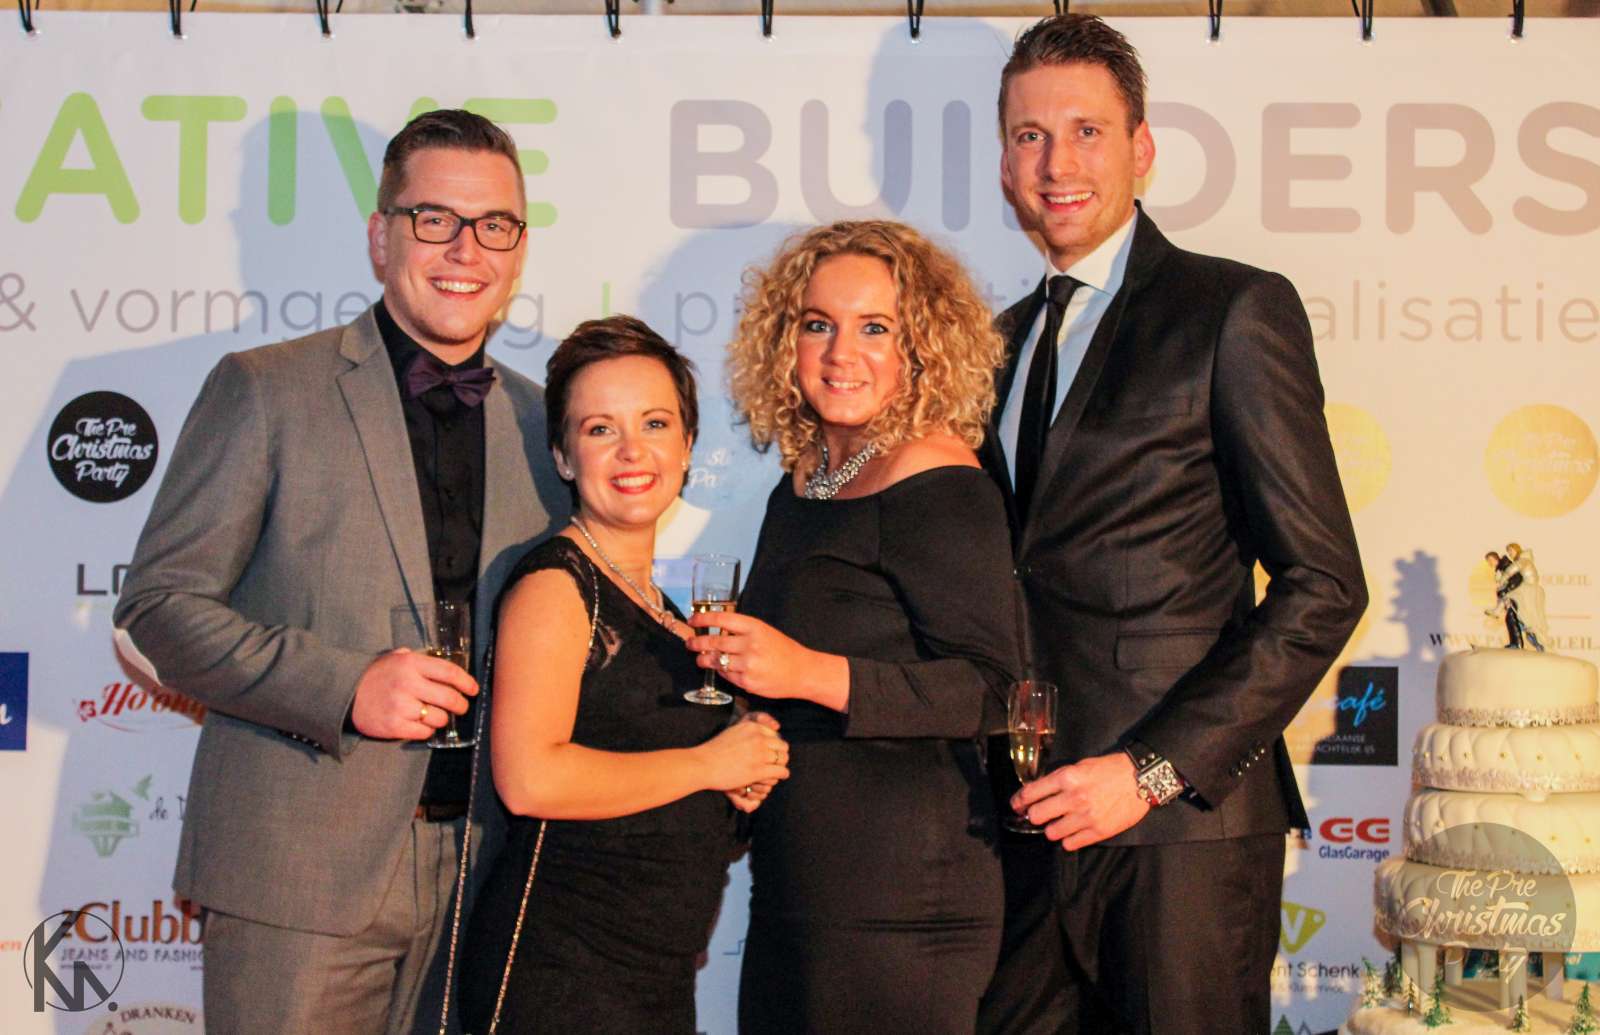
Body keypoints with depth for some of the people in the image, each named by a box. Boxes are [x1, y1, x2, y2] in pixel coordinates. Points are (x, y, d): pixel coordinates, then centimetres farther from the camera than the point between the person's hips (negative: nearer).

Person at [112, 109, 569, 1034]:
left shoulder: (542, 423, 12)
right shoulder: (265, 391, -1)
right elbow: (155, 612, -4)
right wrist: (344, 687, -16)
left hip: (480, 879, 4)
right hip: (300, 874, -4)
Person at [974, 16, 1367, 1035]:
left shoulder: (1236, 309, -4)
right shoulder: (1006, 339, 16)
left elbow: (1322, 586, -10)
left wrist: (1153, 772, -15)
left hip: (1183, 819, -5)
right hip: (1033, 817, 6)